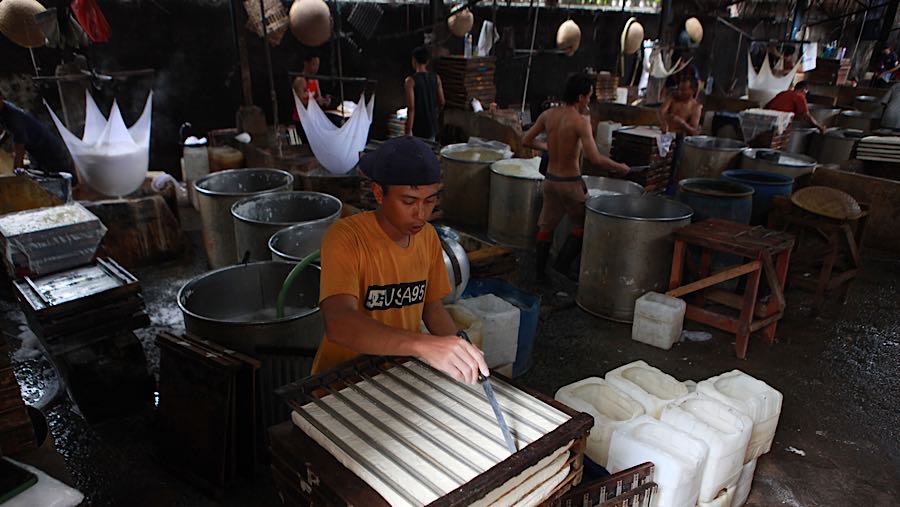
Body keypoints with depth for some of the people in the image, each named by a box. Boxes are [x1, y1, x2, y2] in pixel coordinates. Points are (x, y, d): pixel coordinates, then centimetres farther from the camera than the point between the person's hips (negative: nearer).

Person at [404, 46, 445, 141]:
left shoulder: (411, 81, -14)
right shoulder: (436, 78, 0)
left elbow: (411, 108, -19)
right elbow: (441, 103, 6)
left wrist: (408, 131, -16)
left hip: (417, 128, -5)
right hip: (432, 126, 5)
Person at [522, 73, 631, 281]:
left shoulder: (548, 114, -1)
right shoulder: (580, 121, -19)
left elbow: (526, 140, 6)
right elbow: (594, 158, -26)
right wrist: (619, 167, -12)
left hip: (550, 179, 6)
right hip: (570, 182, -6)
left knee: (546, 225, 18)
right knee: (584, 225, 15)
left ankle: (540, 271, 25)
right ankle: (562, 263, 12)